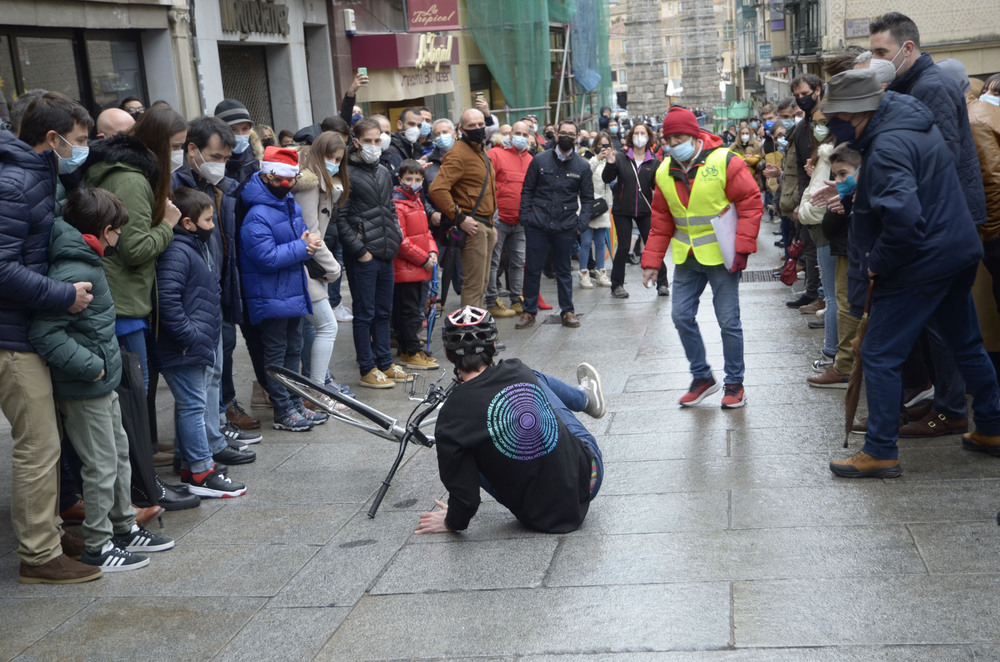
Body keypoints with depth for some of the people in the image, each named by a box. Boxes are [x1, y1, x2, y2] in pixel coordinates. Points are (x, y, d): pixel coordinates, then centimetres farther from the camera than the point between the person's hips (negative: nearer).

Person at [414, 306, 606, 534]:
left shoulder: (451, 417, -22)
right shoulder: (518, 371, -10)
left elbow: (465, 496, -18)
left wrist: (451, 522, 5)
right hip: (588, 474, 3)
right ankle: (585, 397, 55)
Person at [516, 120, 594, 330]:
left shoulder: (582, 166, 6)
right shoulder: (540, 160, 5)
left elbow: (588, 199, 9)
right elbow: (527, 190, 8)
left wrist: (581, 224, -3)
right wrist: (525, 216, -2)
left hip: (565, 227, 0)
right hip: (537, 224, 0)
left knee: (564, 271, 9)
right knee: (533, 270, 3)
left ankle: (567, 312, 19)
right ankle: (529, 312, 14)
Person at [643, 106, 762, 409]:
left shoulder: (724, 162, -11)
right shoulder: (665, 172, 5)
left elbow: (750, 204, -10)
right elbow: (661, 221, 11)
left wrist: (742, 248, -17)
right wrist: (651, 261, 5)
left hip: (720, 256, -5)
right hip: (686, 258, 5)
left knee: (729, 321, 1)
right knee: (682, 316, 4)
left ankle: (735, 383, 16)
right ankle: (702, 377, 21)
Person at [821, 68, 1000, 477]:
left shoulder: (886, 148, -24)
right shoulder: (918, 124, 8)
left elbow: (903, 220, -32)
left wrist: (877, 264, -18)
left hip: (921, 262, -10)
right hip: (960, 251, 10)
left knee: (880, 355, -2)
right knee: (966, 344, 21)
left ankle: (880, 452, 3)